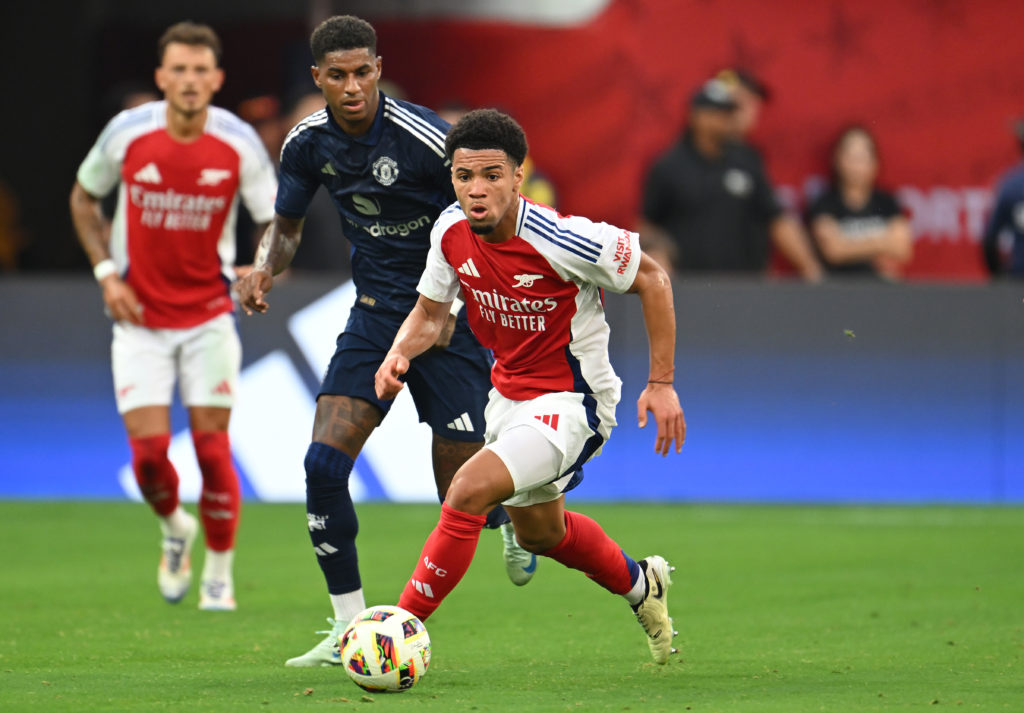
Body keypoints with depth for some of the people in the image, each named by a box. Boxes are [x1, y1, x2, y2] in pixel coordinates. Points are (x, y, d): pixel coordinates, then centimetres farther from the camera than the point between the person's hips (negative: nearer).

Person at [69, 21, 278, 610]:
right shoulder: (127, 133, -9)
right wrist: (107, 273, -2)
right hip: (140, 318, 0)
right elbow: (84, 198, 8)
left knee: (213, 447, -4)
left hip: (209, 315, 0)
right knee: (149, 453, -8)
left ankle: (219, 576, 14)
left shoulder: (239, 143, -11)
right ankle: (175, 530, 25)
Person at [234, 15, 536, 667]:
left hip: (446, 316, -4)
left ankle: (513, 514, 38)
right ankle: (350, 627, -5)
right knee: (325, 461, -15)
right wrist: (266, 267, -8)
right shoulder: (308, 144, -4)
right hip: (375, 314, 4)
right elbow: (287, 226, 13)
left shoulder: (424, 138, -20)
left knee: (464, 494, -2)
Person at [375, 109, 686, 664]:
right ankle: (640, 585, 54)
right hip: (508, 395, 8)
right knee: (538, 532, 26)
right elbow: (430, 312, 4)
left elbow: (652, 279, -15)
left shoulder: (560, 240, -29)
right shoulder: (451, 231, -12)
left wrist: (662, 383, -14)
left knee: (468, 491, -27)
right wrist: (400, 353, -19)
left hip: (570, 401, -8)